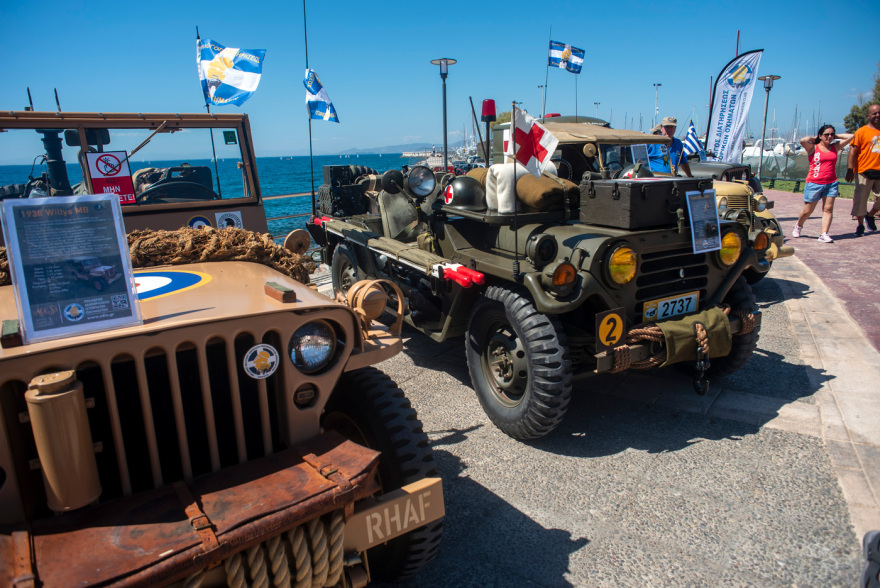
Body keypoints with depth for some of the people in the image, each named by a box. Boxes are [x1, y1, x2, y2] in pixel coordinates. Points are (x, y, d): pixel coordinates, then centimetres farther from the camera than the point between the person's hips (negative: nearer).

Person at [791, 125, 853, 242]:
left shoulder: (835, 148, 12)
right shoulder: (813, 148, 0)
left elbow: (851, 137, 15)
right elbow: (803, 141, -19)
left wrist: (835, 136, 15)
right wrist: (814, 138, -1)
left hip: (831, 183, 4)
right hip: (814, 183, -4)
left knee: (828, 209, -4)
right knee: (808, 210, 2)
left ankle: (824, 234, -6)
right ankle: (798, 226, 29)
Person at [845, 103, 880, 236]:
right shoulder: (862, 132, -2)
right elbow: (853, 151, -7)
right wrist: (850, 170, -16)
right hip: (864, 171, -4)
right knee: (861, 199, 0)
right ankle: (860, 225, 13)